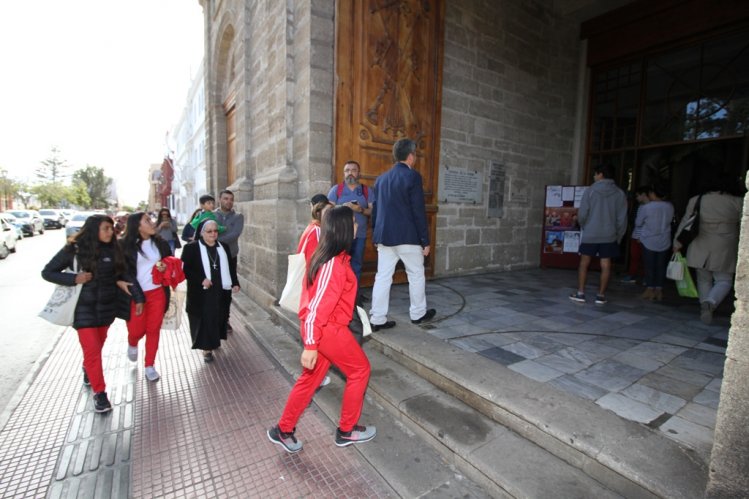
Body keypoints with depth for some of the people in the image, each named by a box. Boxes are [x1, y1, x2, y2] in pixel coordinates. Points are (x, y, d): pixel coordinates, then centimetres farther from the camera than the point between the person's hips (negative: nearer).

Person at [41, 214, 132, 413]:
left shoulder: (112, 250, -3)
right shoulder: (74, 249, -11)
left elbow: (120, 271, 9)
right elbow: (47, 272, -4)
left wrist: (120, 281, -12)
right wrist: (74, 279, -19)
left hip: (106, 306, 4)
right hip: (84, 307, -3)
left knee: (98, 347, 19)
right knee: (92, 350, -6)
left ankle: (88, 369, 50)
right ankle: (99, 393, 7)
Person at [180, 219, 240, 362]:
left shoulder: (223, 247, 9)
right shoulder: (191, 248, -5)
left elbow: (230, 267, 13)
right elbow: (186, 269, -9)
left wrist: (235, 283, 3)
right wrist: (201, 280, -21)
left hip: (221, 292, 4)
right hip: (201, 293, -4)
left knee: (218, 319, 13)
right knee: (205, 321, 0)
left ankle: (215, 341, 35)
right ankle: (207, 348, 12)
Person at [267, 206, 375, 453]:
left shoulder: (327, 256, 5)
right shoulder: (334, 263, -25)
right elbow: (317, 307, -26)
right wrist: (310, 345, -23)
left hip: (321, 327, 9)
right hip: (329, 329, -9)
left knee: (310, 377, 20)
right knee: (360, 369, 10)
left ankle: (283, 430, 35)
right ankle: (347, 430, 27)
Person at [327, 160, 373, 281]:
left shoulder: (367, 191, 9)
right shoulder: (336, 189, 6)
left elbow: (373, 211, 3)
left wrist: (361, 210, -14)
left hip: (359, 235, 2)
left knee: (356, 266, 7)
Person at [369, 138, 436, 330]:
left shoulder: (381, 178, 11)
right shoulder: (413, 176, -9)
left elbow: (375, 210, 14)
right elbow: (419, 212, -12)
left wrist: (376, 236, 21)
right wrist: (425, 240, -6)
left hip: (384, 236, 6)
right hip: (407, 236, -5)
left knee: (382, 277, 7)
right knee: (416, 275, 13)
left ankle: (377, 319, 11)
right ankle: (418, 313, 26)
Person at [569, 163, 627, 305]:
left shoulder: (590, 191, -5)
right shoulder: (619, 193, 2)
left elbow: (582, 214, -6)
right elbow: (622, 218, 2)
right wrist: (618, 236, 13)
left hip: (590, 234, -2)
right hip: (609, 235, 2)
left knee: (584, 263, 7)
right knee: (606, 265, 6)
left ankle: (580, 293, 8)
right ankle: (601, 295, 11)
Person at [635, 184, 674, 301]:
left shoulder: (645, 207, -15)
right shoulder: (670, 206, -1)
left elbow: (638, 223, -5)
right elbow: (670, 220, 11)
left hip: (649, 241, -4)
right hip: (664, 242, 4)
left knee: (649, 266, 4)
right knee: (661, 266, 8)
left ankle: (650, 290, 6)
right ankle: (659, 291, 13)